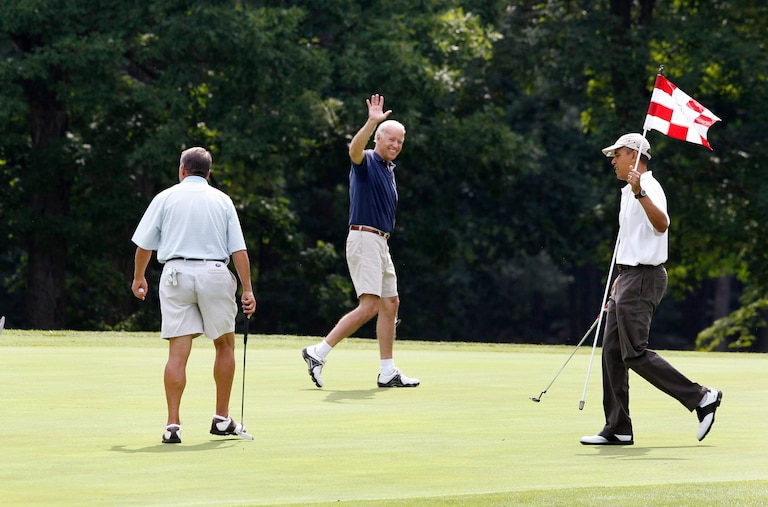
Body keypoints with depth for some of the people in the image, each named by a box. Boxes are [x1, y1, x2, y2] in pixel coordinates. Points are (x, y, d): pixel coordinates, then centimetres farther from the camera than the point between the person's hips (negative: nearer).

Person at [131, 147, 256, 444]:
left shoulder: (166, 198, 8)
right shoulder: (222, 200, 11)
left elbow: (144, 244, 8)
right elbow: (239, 250, 3)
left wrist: (139, 277, 24)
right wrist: (247, 290, 4)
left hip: (177, 273, 0)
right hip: (214, 274, 0)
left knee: (178, 352, -3)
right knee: (225, 344, 17)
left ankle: (173, 425, -11)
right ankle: (221, 419, 19)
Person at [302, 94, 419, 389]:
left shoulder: (389, 170, 19)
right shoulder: (367, 162, -8)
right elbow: (355, 149, -33)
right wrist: (372, 122, -46)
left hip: (380, 243, 10)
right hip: (364, 240, -10)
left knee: (390, 304, 9)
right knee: (369, 306, -17)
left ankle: (388, 372, 13)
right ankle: (318, 353, -13)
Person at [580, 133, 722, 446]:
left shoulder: (649, 188, -13)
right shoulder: (629, 192, 20)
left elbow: (662, 224, -33)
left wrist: (640, 193, -45)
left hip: (642, 279, -10)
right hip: (628, 277, 10)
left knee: (636, 354, -14)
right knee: (613, 351, 6)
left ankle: (701, 397, -9)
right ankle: (617, 429, 7)